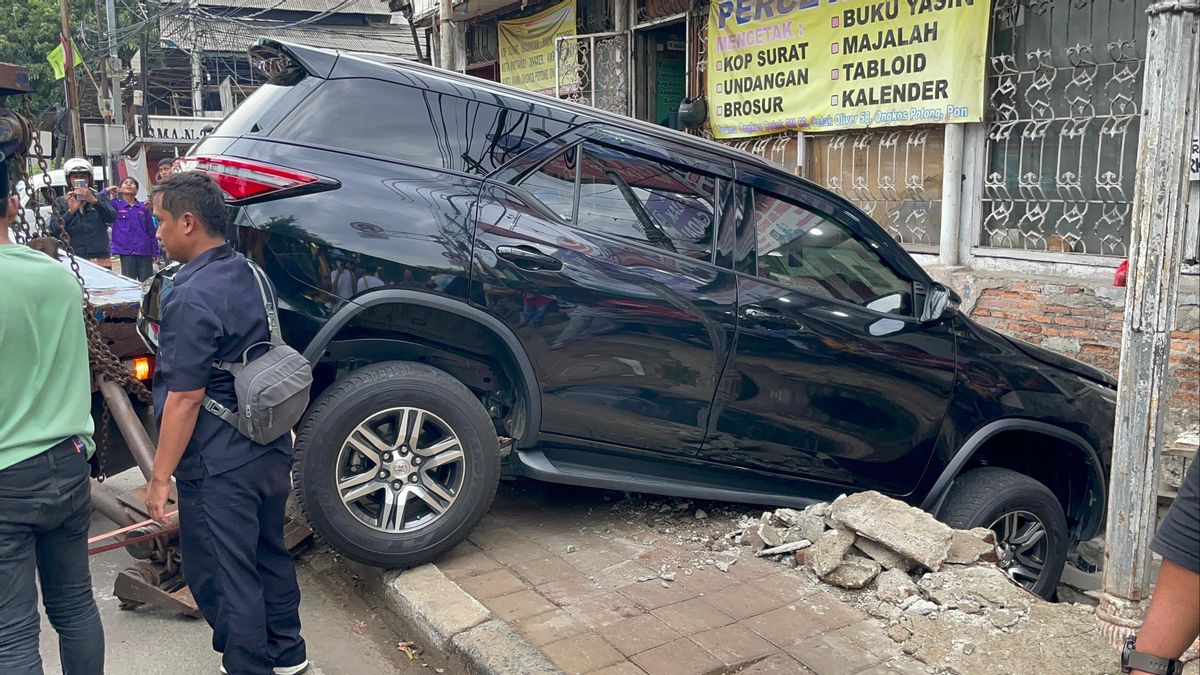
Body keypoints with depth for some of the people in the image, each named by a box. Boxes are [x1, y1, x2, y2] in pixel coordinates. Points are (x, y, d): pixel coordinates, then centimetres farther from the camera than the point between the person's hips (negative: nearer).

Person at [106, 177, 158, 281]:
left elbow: (151, 232, 10)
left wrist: (155, 253, 7)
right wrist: (107, 192, -5)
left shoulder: (144, 207, 10)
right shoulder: (115, 205, 7)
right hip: (126, 253, -1)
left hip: (145, 253, 1)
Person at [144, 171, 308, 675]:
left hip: (220, 465, -9)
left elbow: (184, 398, -22)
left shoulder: (193, 298, -21)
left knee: (222, 575, 6)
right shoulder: (247, 274, 6)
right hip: (271, 449, 9)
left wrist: (160, 477, -14)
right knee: (268, 553, 22)